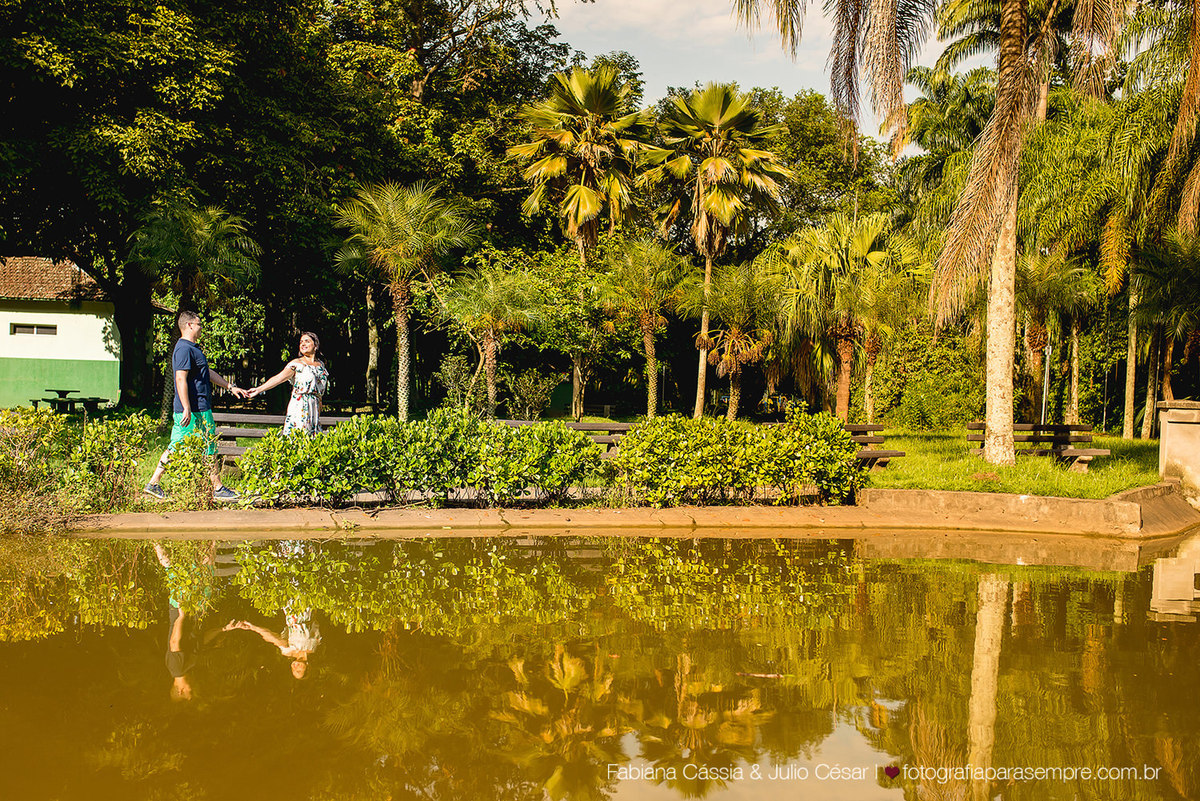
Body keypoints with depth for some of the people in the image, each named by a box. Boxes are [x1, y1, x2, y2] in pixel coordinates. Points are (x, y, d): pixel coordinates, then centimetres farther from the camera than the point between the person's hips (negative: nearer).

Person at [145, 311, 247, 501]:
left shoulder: (193, 348, 19)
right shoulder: (184, 349, -15)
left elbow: (208, 373, 29)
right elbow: (181, 379, -22)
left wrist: (230, 387, 30)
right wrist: (187, 409, -26)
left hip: (199, 407, 10)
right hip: (196, 409, -10)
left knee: (176, 447, 10)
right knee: (209, 445, -1)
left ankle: (153, 484, 11)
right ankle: (218, 489, 7)